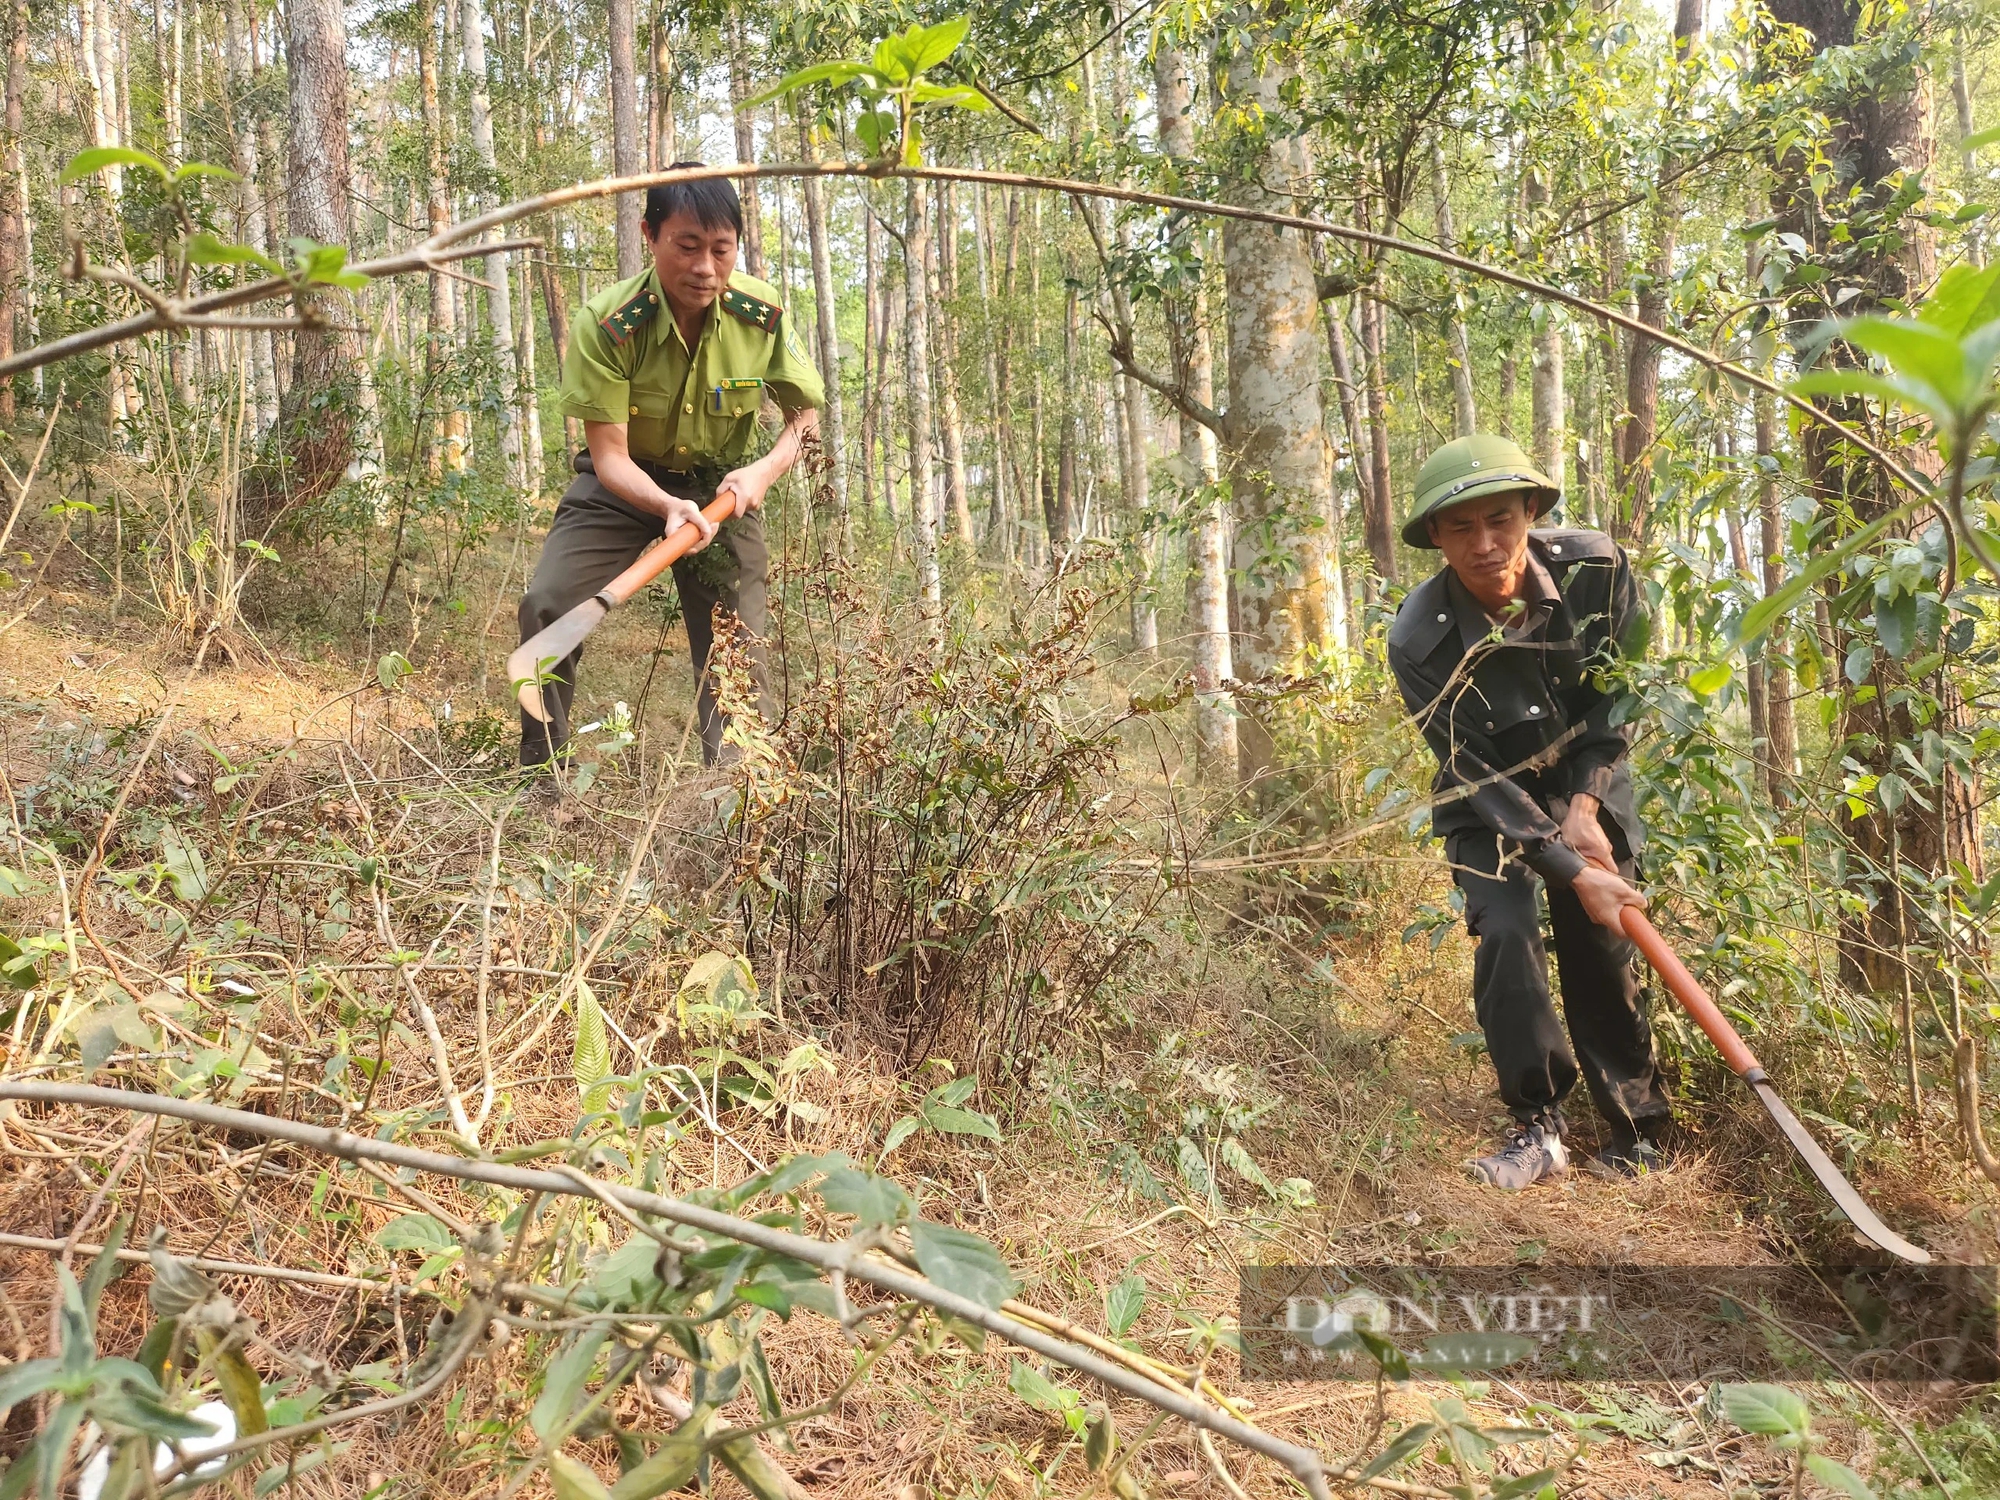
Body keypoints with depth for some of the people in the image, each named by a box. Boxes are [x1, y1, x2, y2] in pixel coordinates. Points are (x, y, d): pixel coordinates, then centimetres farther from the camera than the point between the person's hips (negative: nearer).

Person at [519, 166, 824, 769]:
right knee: (545, 605, -18)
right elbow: (610, 457, -24)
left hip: (722, 485, 2)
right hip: (625, 482, -1)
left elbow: (806, 413, -5)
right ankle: (539, 771, 0)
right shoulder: (605, 324, -26)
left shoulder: (762, 315, -19)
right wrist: (668, 507, -45)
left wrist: (764, 471, -25)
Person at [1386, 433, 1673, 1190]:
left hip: (1586, 782, 2)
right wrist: (1572, 872, -25)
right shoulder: (1420, 641, -29)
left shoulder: (1597, 568, -22)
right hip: (1490, 800, -2)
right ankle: (1538, 1126, -4)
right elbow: (1480, 779, -23)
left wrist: (1585, 807, -15)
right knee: (1506, 933, -19)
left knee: (1602, 942, -3)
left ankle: (1637, 1128, 13)